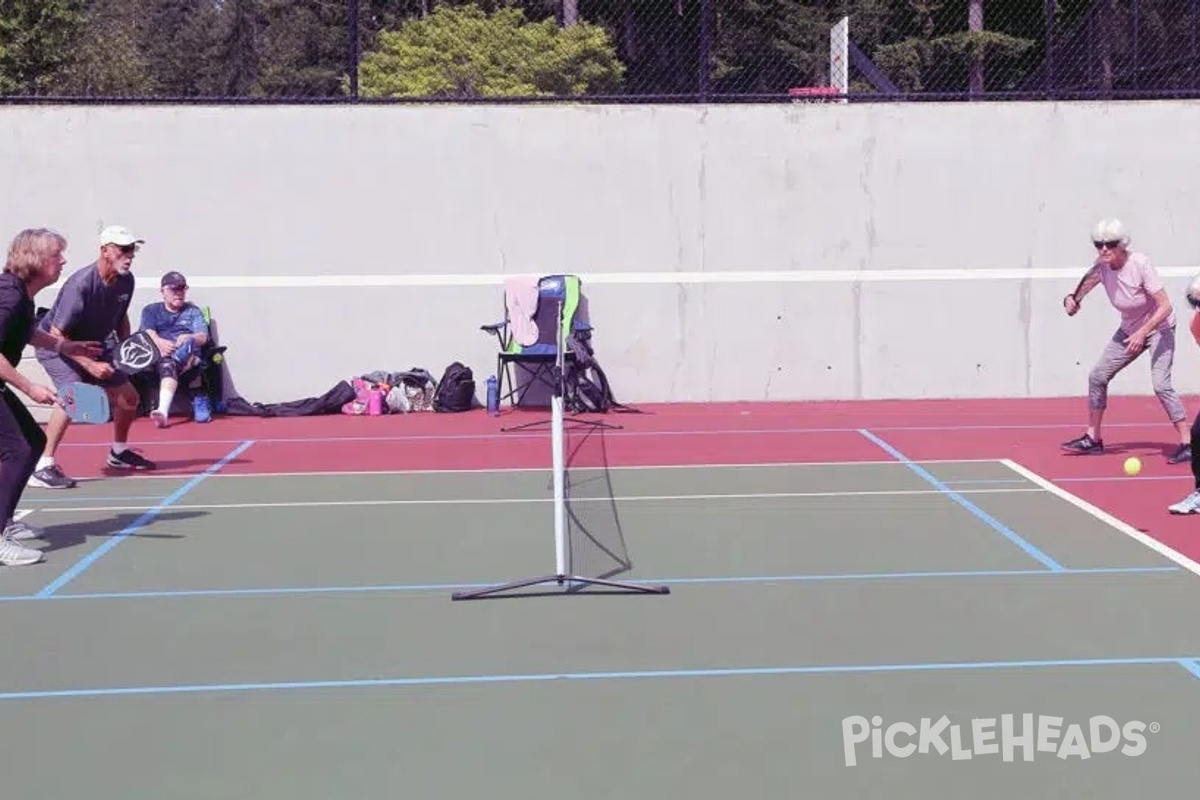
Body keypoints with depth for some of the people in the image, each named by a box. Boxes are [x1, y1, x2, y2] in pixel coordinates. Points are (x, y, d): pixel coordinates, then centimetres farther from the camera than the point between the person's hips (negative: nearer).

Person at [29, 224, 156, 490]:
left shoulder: (126, 281, -10)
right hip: (56, 346, -7)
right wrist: (90, 365, -34)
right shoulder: (81, 284, -32)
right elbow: (57, 336, -29)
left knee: (128, 397, 10)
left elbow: (121, 318, 11)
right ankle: (42, 467, -27)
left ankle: (119, 453, 37)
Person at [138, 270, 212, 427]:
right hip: (156, 357, -2)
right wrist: (160, 343, -25)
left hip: (189, 357, 2)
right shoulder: (151, 310, 22)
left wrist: (188, 338, -22)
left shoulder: (193, 312, 22)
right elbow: (148, 333, 1)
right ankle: (163, 411, -62)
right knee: (167, 364, -39)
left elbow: (203, 337, 4)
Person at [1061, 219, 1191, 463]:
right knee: (1097, 376, 5)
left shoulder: (1140, 264, -28)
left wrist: (1142, 333, -38)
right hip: (1129, 330, 6)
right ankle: (1093, 438, 19)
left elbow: (1165, 306, -28)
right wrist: (1071, 300, -31)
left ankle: (1187, 443, -15)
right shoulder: (1101, 267, -13)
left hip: (1159, 326, -6)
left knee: (1160, 384, -22)